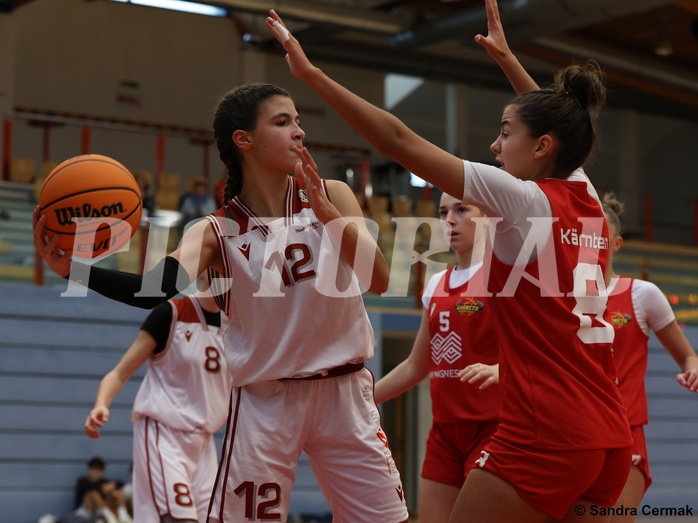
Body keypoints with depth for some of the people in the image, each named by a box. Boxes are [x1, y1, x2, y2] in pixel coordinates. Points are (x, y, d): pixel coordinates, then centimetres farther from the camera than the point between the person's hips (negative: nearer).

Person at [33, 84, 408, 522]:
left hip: (343, 392, 2)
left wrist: (331, 217, -28)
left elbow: (379, 280, -12)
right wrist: (77, 269, -40)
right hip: (265, 402, -2)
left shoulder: (332, 197, -1)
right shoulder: (218, 232, -6)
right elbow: (162, 286, -25)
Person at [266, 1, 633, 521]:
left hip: (541, 435, -8)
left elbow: (399, 140, -8)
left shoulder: (525, 198, -7)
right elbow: (558, 122, 33)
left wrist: (311, 73, -4)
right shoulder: (587, 200, 12)